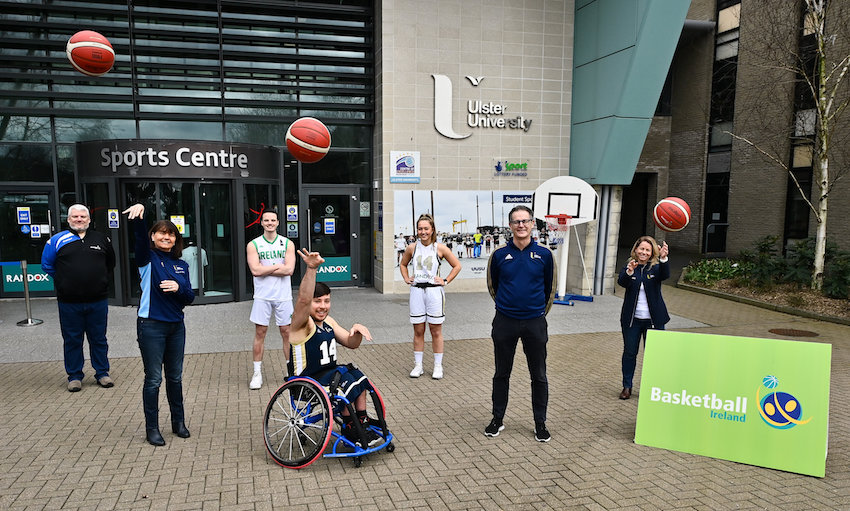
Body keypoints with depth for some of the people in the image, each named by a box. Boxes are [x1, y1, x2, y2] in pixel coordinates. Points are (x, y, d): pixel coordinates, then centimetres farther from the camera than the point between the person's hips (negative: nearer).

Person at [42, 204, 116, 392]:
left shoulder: (101, 239, 8)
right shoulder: (57, 240, 2)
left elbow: (110, 263, 21)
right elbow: (47, 265, 12)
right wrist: (64, 280, 9)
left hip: (98, 301, 1)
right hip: (69, 302, -1)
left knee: (99, 339, 9)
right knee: (72, 340, 7)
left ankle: (102, 373, 20)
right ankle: (74, 376, 19)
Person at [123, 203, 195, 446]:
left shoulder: (181, 265, 10)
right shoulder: (148, 259, -3)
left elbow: (189, 298, 8)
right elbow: (140, 238, -24)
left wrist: (178, 288, -14)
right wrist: (138, 217, -43)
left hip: (176, 326, 5)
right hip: (151, 327, -5)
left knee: (175, 377, 14)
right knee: (153, 379, 2)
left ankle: (179, 422, 28)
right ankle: (152, 428, 16)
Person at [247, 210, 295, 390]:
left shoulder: (287, 244, 4)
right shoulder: (253, 245, 2)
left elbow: (289, 269, -9)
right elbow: (255, 270, -11)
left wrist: (265, 270, -11)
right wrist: (278, 266, -9)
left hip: (283, 296, 1)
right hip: (262, 296, 0)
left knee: (287, 332, 6)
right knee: (260, 333, 3)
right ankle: (257, 372, 13)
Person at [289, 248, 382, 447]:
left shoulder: (328, 322, 9)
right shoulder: (301, 323, -16)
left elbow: (351, 344, 13)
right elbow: (303, 300, -38)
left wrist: (357, 330, -11)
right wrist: (311, 269, -52)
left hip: (327, 375, 8)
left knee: (357, 376, -13)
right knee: (343, 378, -25)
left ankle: (362, 424, -4)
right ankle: (349, 429, -8)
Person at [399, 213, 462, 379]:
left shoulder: (440, 248, -2)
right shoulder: (412, 248, 5)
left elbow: (457, 266, 7)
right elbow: (403, 264, 25)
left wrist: (445, 281, 0)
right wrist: (406, 278, 11)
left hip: (434, 291, -2)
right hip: (417, 291, 2)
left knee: (436, 331, 5)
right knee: (418, 331, 7)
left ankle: (438, 366, 15)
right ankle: (418, 365, 18)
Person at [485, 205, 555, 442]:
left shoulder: (544, 255, -2)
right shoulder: (499, 255, -2)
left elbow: (549, 289, 9)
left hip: (535, 323, 0)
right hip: (505, 322, 0)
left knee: (539, 376, 8)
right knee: (501, 374, 12)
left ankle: (540, 423, 24)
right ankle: (497, 419, 27)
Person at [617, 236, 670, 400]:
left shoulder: (656, 267, 0)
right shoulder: (628, 266, 3)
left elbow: (665, 275, -22)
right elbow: (622, 282, -15)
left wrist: (663, 258, -40)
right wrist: (629, 272, -37)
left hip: (653, 319, -1)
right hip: (631, 319, 1)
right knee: (629, 352, 7)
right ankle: (627, 386, 19)